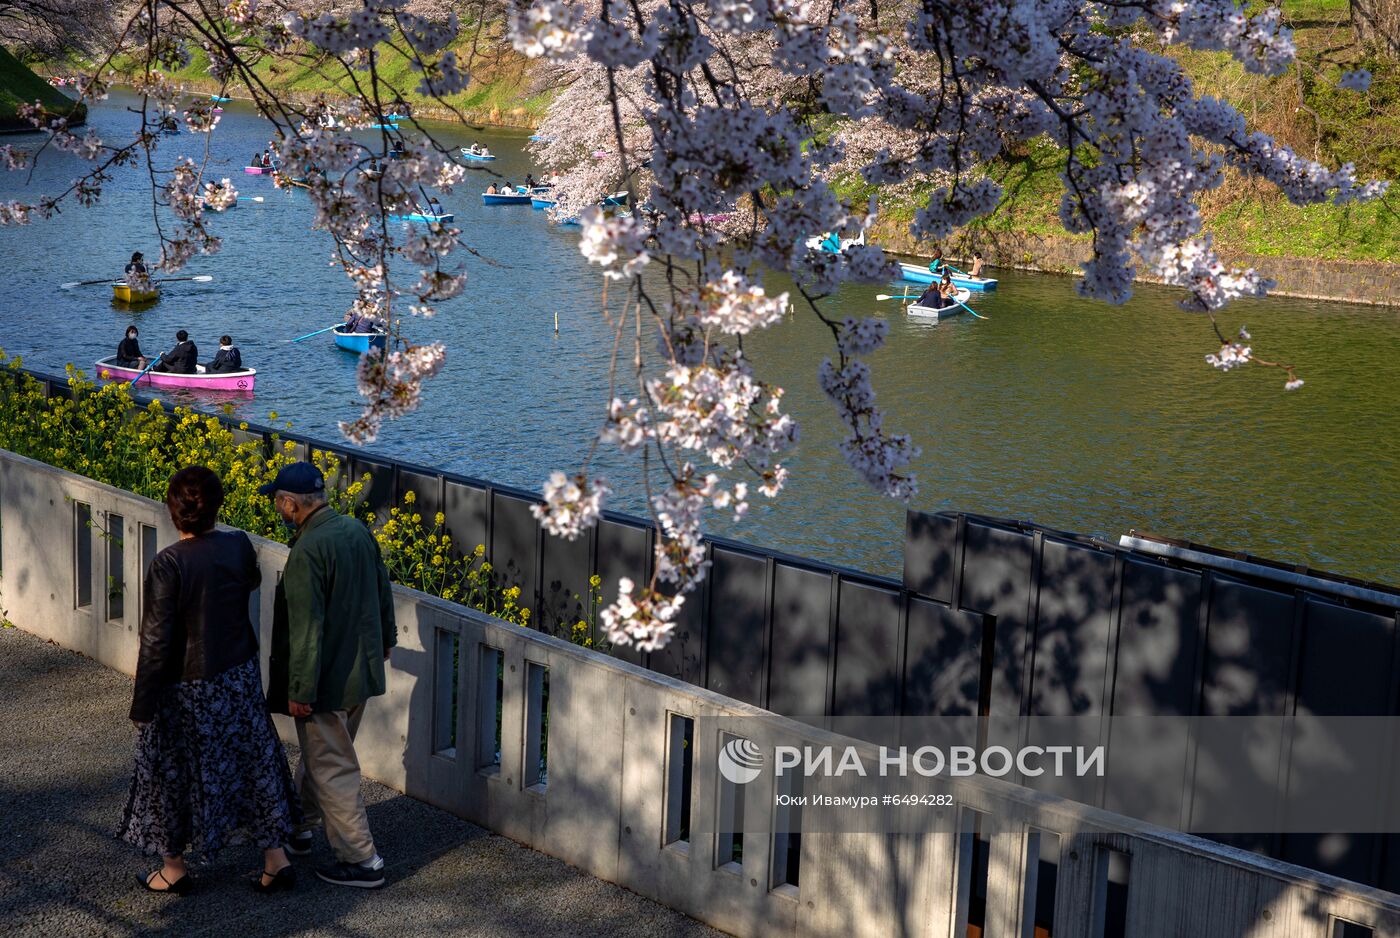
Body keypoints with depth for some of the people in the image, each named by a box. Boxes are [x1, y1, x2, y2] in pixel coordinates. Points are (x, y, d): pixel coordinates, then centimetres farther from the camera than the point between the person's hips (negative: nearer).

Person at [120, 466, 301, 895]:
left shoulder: (168, 564, -24)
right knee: (252, 762, 17)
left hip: (187, 689, -5)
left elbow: (156, 642, -19)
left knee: (173, 773, 14)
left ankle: (174, 870, 29)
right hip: (240, 679, 5)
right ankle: (276, 859, 21)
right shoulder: (239, 546, -10)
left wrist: (143, 706, -10)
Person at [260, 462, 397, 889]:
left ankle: (362, 861, 9)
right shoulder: (358, 530, 1)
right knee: (319, 753, 26)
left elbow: (306, 627, -25)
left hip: (327, 679, -9)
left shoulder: (308, 550, -25)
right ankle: (299, 826, 43)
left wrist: (300, 691, -18)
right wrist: (384, 640, 28)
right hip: (363, 672, 9)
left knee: (332, 769, 3)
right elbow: (383, 589, 13)